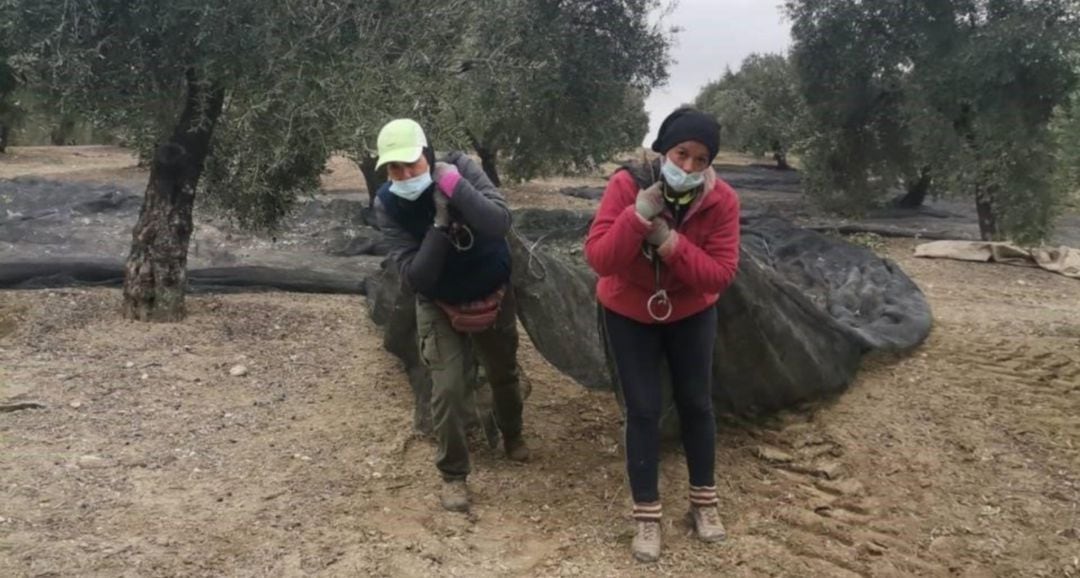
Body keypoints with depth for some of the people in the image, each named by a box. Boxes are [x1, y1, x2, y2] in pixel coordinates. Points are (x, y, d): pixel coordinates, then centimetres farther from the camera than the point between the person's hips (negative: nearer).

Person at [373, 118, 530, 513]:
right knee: (448, 388, -10)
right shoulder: (387, 205, -22)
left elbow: (500, 224, -36)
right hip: (440, 306, -1)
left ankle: (512, 435, 49)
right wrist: (441, 225, -36)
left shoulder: (460, 168, -23)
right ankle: (452, 474, 12)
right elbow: (415, 276, -26)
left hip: (493, 296, 1)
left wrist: (454, 185, -41)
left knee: (504, 374, 19)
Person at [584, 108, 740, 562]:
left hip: (691, 314, 2)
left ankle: (703, 502, 28)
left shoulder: (721, 200, -21)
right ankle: (646, 515, 14)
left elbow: (721, 273, -25)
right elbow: (598, 259, -30)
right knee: (643, 410, 0)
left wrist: (670, 242, -36)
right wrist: (638, 215, -42)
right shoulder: (626, 185, -25)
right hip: (629, 315, -2)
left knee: (696, 404, 10)